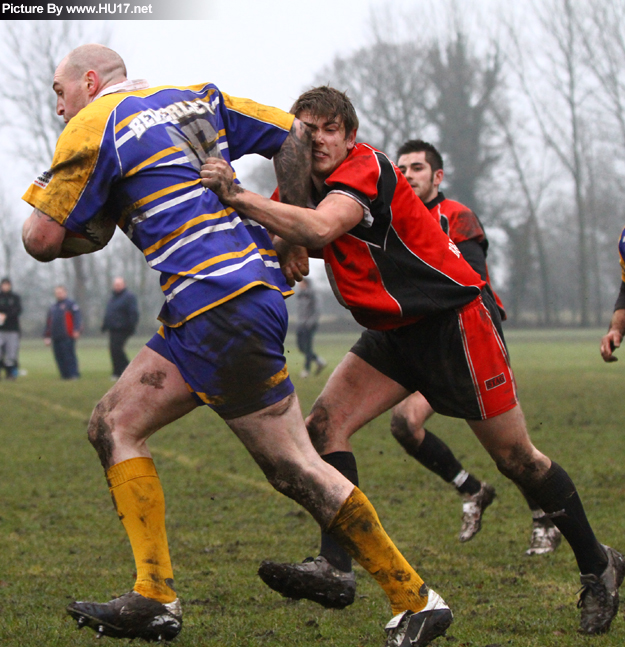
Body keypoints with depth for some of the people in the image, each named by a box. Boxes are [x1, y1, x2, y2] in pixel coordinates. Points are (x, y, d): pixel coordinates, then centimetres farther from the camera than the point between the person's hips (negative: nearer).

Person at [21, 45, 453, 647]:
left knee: (294, 467, -4)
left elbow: (42, 241, -3)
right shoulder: (193, 98, 19)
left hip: (222, 308, -9)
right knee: (112, 424, 9)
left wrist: (40, 192, 19)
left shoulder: (93, 127, -3)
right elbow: (294, 133, 17)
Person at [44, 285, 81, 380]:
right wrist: (47, 336, 19)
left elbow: (77, 317, -6)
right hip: (56, 338, 6)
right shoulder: (52, 307, 24)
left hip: (67, 337, -6)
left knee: (69, 356, -10)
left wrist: (76, 330, -17)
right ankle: (64, 375, 7)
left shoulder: (71, 304, 4)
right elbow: (48, 323, 25)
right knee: (59, 357, 3)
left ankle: (73, 374, -9)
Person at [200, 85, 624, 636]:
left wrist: (238, 197, -47)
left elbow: (321, 227, -41)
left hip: (456, 317, -8)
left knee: (515, 457, -1)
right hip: (397, 333, 8)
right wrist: (289, 244, -16)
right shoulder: (306, 182, 4)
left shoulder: (368, 168, -23)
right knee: (324, 426, -11)